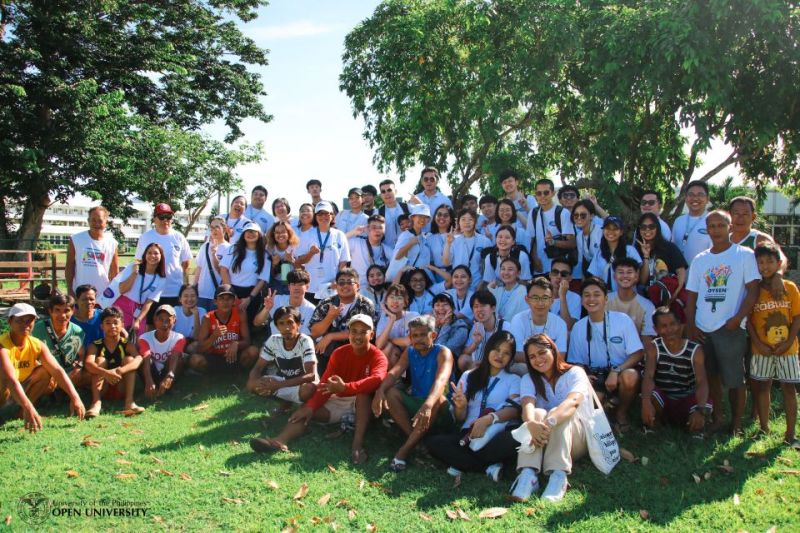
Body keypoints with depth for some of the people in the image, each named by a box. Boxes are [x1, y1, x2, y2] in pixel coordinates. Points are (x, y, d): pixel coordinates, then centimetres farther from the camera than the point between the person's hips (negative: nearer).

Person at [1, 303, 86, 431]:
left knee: (47, 372, -16)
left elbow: (57, 370, -21)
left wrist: (75, 398, -34)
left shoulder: (36, 345, -10)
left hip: (22, 389, 5)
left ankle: (22, 412, -5)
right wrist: (28, 407, -53)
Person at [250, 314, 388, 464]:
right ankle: (280, 441, -41)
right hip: (338, 401, 4)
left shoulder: (378, 356, -14)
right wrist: (311, 406, -26)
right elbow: (325, 383, -9)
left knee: (364, 393, -36)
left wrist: (345, 388, -48)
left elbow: (377, 379, -37)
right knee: (306, 411, -16)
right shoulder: (339, 353, -2)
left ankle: (358, 444, -43)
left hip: (363, 404, -4)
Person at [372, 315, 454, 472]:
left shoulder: (443, 353, -14)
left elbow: (441, 381, -33)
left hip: (439, 412, -4)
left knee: (437, 399, -36)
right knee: (390, 393, -18)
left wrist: (427, 405, -52)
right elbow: (393, 373, -13)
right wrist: (380, 391, -36)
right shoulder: (409, 352, 2)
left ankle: (404, 450, -30)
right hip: (415, 403, 5)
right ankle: (415, 440, -19)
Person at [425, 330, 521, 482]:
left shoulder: (514, 380, 13)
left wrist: (490, 418, -26)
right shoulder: (469, 376, 18)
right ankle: (489, 466, -21)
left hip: (497, 435, -2)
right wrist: (460, 406, -11)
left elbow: (514, 410, -7)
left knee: (513, 439, -36)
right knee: (432, 441, -24)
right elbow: (460, 418, 14)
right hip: (468, 434, 2)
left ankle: (462, 463, -18)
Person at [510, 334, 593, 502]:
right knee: (537, 413, -28)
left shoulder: (575, 373, -3)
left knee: (556, 412, -30)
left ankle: (559, 475, -46)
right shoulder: (529, 379, 6)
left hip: (577, 441, -2)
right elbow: (527, 405, -16)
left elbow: (573, 402, -25)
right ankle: (528, 474, -45)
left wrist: (549, 422, -46)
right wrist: (531, 423, -42)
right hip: (543, 444, 2)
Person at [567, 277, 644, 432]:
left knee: (630, 377, -38)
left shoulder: (623, 320, -5)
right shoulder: (578, 328, 4)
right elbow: (577, 361, 11)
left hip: (622, 372, -1)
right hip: (595, 377, 1)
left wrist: (616, 371, -23)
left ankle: (622, 412, -4)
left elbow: (637, 354, -8)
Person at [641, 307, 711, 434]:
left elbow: (702, 382, -22)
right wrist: (646, 401, -46)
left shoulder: (695, 350, -10)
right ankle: (653, 425, -3)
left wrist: (700, 409, -42)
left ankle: (694, 427, 4)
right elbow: (648, 376, -25)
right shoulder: (653, 347, -10)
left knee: (706, 408, -32)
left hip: (686, 401, 0)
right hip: (662, 400, 0)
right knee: (650, 395, -34)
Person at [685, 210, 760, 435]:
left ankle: (736, 423, 13)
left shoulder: (745, 255, 1)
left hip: (730, 329, -4)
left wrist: (737, 319, -15)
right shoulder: (699, 260, 13)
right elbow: (691, 295, 13)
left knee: (734, 379, 0)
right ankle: (717, 417, 24)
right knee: (711, 377, 11)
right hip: (702, 330, 4)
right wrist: (691, 326, 2)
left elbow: (753, 290, -5)